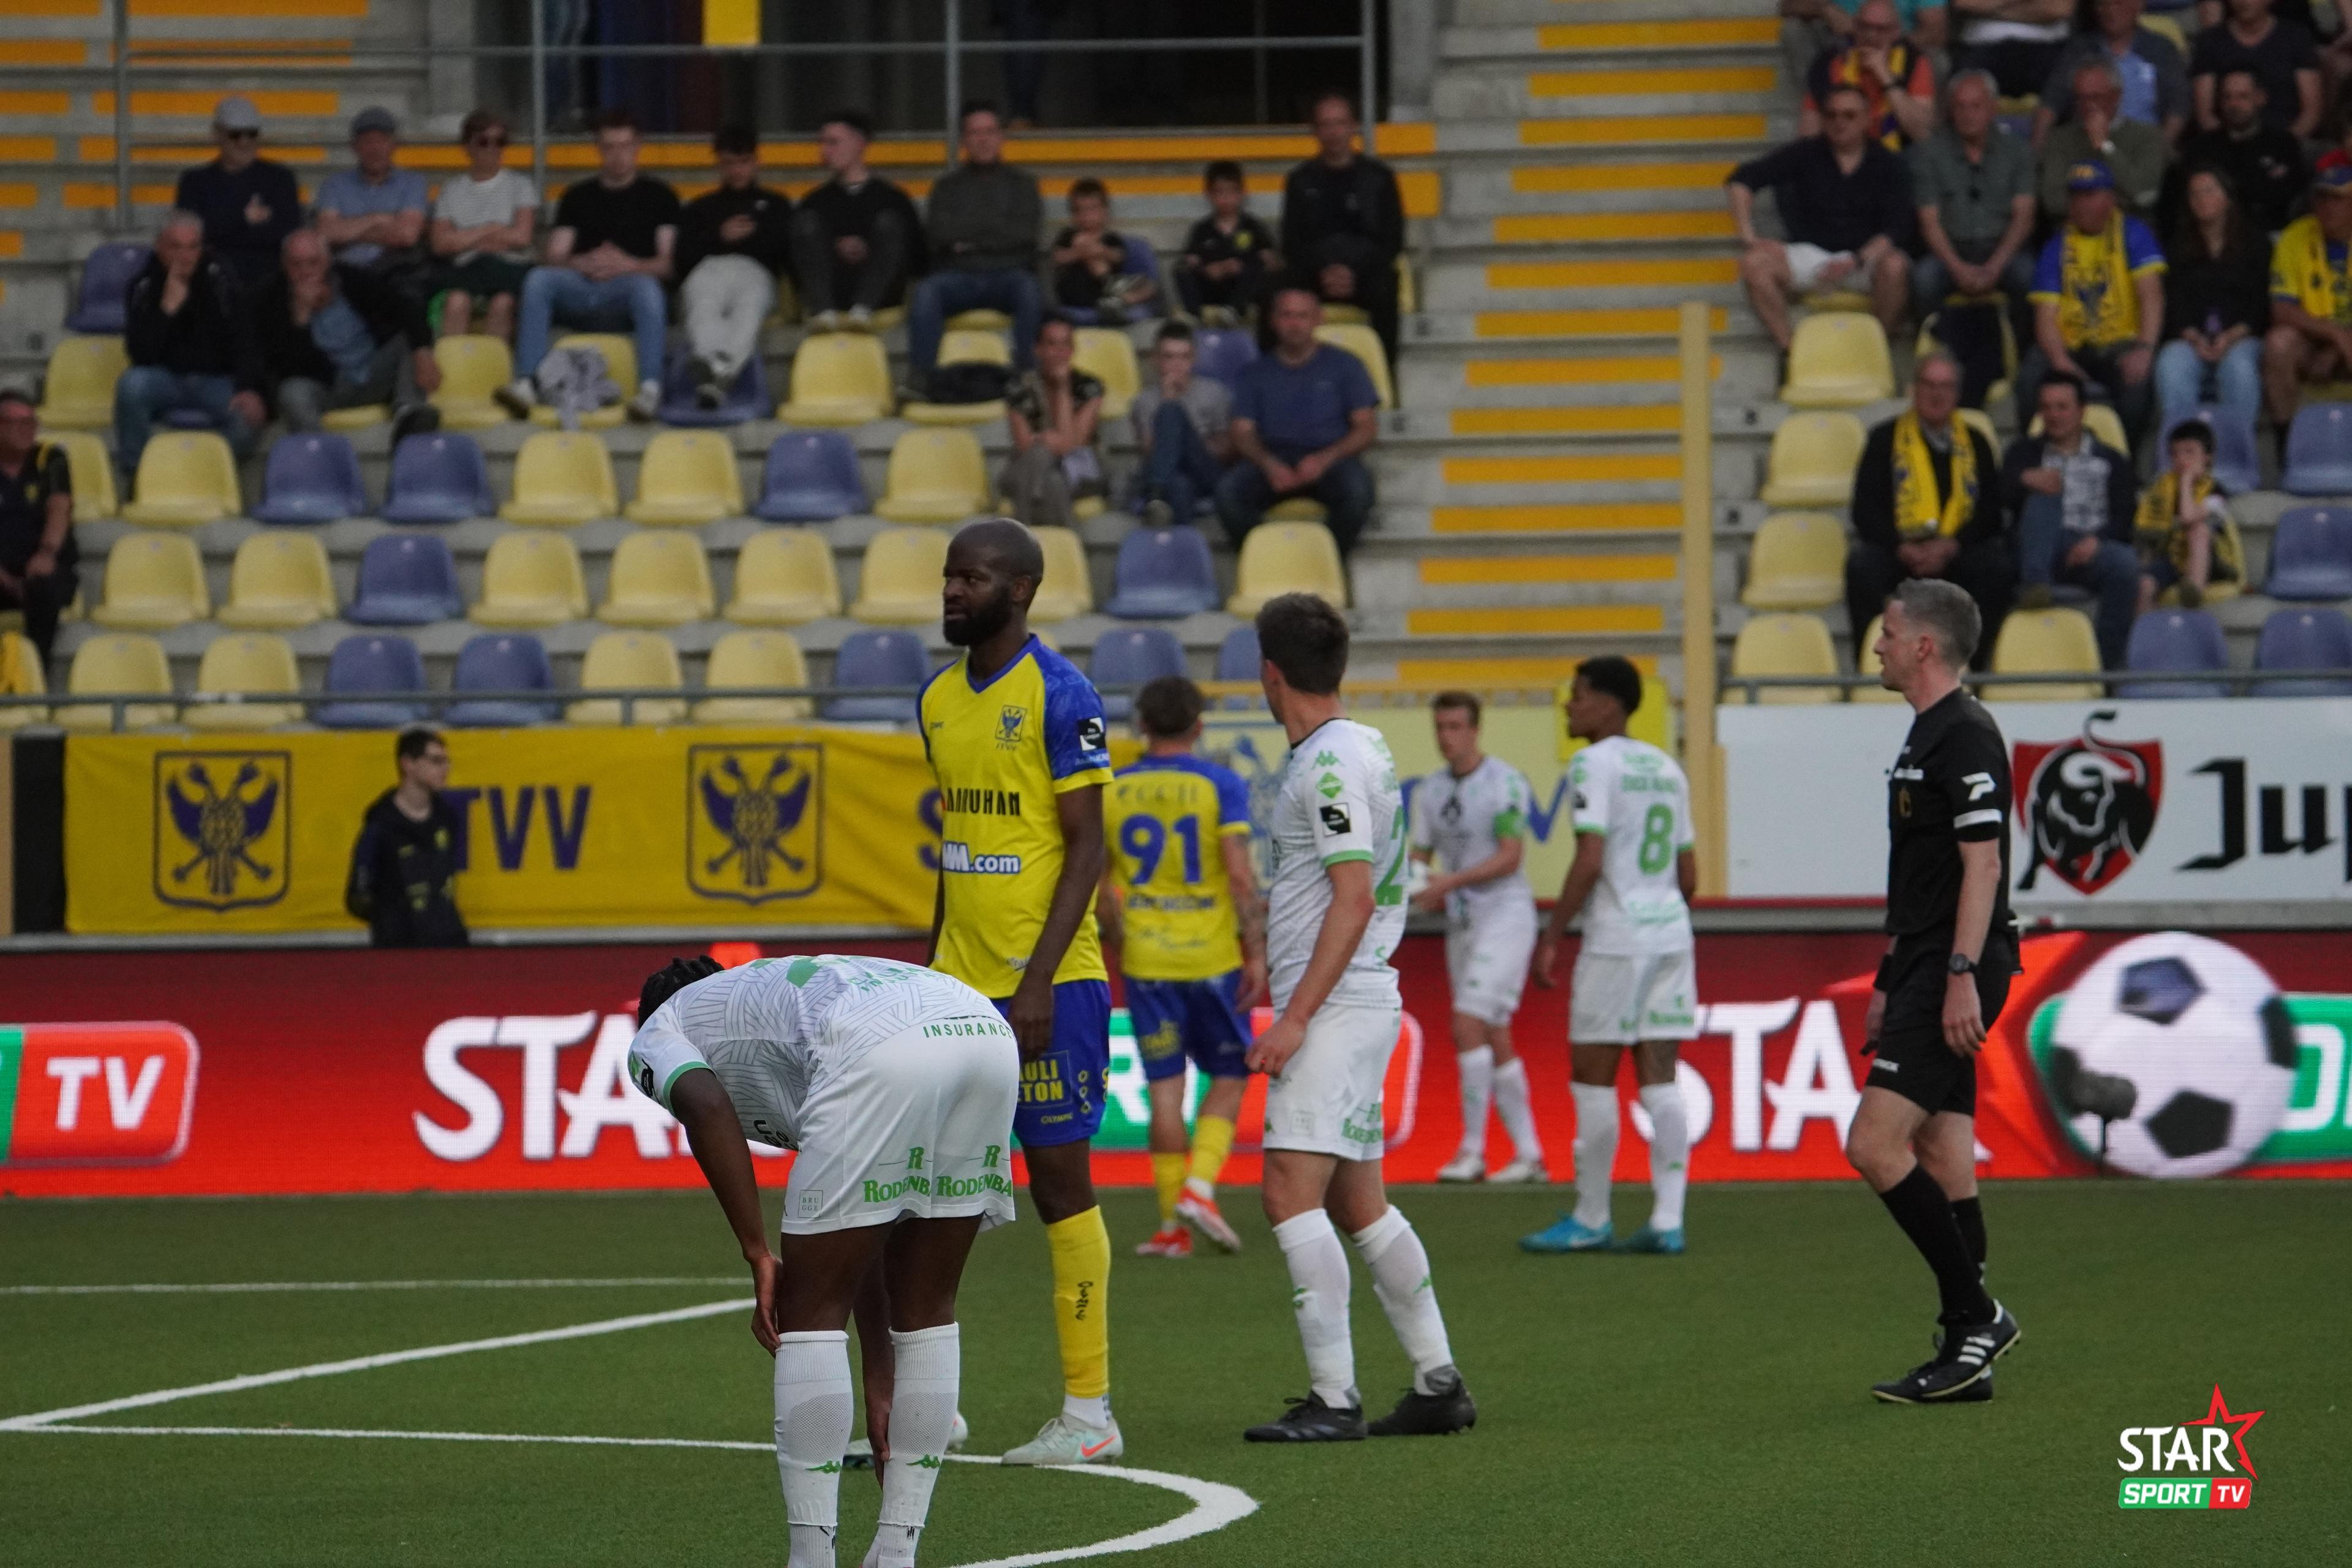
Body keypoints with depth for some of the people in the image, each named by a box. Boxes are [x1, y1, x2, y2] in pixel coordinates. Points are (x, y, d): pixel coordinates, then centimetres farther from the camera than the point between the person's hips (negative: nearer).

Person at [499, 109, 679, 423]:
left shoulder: (659, 197, 15)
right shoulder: (578, 198, 23)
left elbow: (669, 264, 5)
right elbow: (555, 259, 13)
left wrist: (629, 265, -14)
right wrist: (582, 264, -11)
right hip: (581, 288, 2)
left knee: (647, 287, -38)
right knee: (538, 280, -28)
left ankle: (650, 389, -47)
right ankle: (525, 383, -38)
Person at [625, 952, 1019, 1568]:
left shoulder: (655, 1037, 26)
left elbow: (705, 1106, -3)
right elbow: (860, 1239, 39)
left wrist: (760, 1257, 1)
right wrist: (880, 1385, 41)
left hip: (882, 1052, -7)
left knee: (810, 1313, 7)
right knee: (927, 1309, 20)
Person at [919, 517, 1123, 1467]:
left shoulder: (1060, 697, -11)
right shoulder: (939, 701, 13)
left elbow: (1086, 849, -13)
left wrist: (1038, 980, -19)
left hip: (1049, 985, -7)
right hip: (960, 983, 7)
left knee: (1060, 1182, -2)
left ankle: (1088, 1414, 5)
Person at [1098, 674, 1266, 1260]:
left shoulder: (1111, 792, 3)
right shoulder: (1219, 785, -6)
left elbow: (1097, 883, 7)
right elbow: (1240, 874, -13)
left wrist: (1118, 946, 20)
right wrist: (1256, 953, -10)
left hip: (1146, 961, 2)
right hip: (1212, 957, -2)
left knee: (1165, 1086, 6)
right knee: (1228, 1077, 13)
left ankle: (1173, 1224, 6)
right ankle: (1199, 1185, -6)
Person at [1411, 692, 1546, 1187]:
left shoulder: (1505, 783, -10)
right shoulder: (1429, 792, 11)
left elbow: (1510, 857, -16)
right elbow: (1420, 857, 13)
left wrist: (1450, 883, -24)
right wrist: (1419, 888, -9)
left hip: (1504, 916, -7)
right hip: (1461, 923, 7)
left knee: (1468, 1028, -16)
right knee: (1494, 1040, 7)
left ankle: (1472, 1150, -12)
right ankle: (1528, 1154, 12)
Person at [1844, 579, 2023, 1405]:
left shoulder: (1964, 736, -13)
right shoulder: (1929, 734, 19)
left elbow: (1982, 863, -20)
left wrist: (1960, 976, -25)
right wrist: (1891, 982, 25)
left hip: (1953, 973, -11)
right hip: (1927, 970, 11)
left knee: (1875, 1144, -15)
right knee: (1942, 1157, 8)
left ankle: (1976, 1314, -11)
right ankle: (1965, 1356, 9)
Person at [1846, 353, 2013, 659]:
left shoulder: (1974, 442, 14)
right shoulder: (1886, 437, 10)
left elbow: (1991, 509, 6)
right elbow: (1865, 510, 1)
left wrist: (1951, 547, -13)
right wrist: (1903, 549, -16)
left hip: (1956, 552, 1)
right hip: (1899, 550, -1)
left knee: (2000, 567, -29)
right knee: (1862, 565, -33)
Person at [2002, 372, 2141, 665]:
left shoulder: (2111, 461, 22)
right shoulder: (2026, 451, 24)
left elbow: (2126, 516, 7)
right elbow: (2004, 496, 5)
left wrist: (2097, 540, -14)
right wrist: (2027, 479, -18)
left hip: (2090, 550, 0)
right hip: (2042, 551, 0)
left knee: (2124, 564, -34)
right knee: (2044, 496, -28)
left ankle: (2108, 662, -32)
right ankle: (2035, 584, -45)